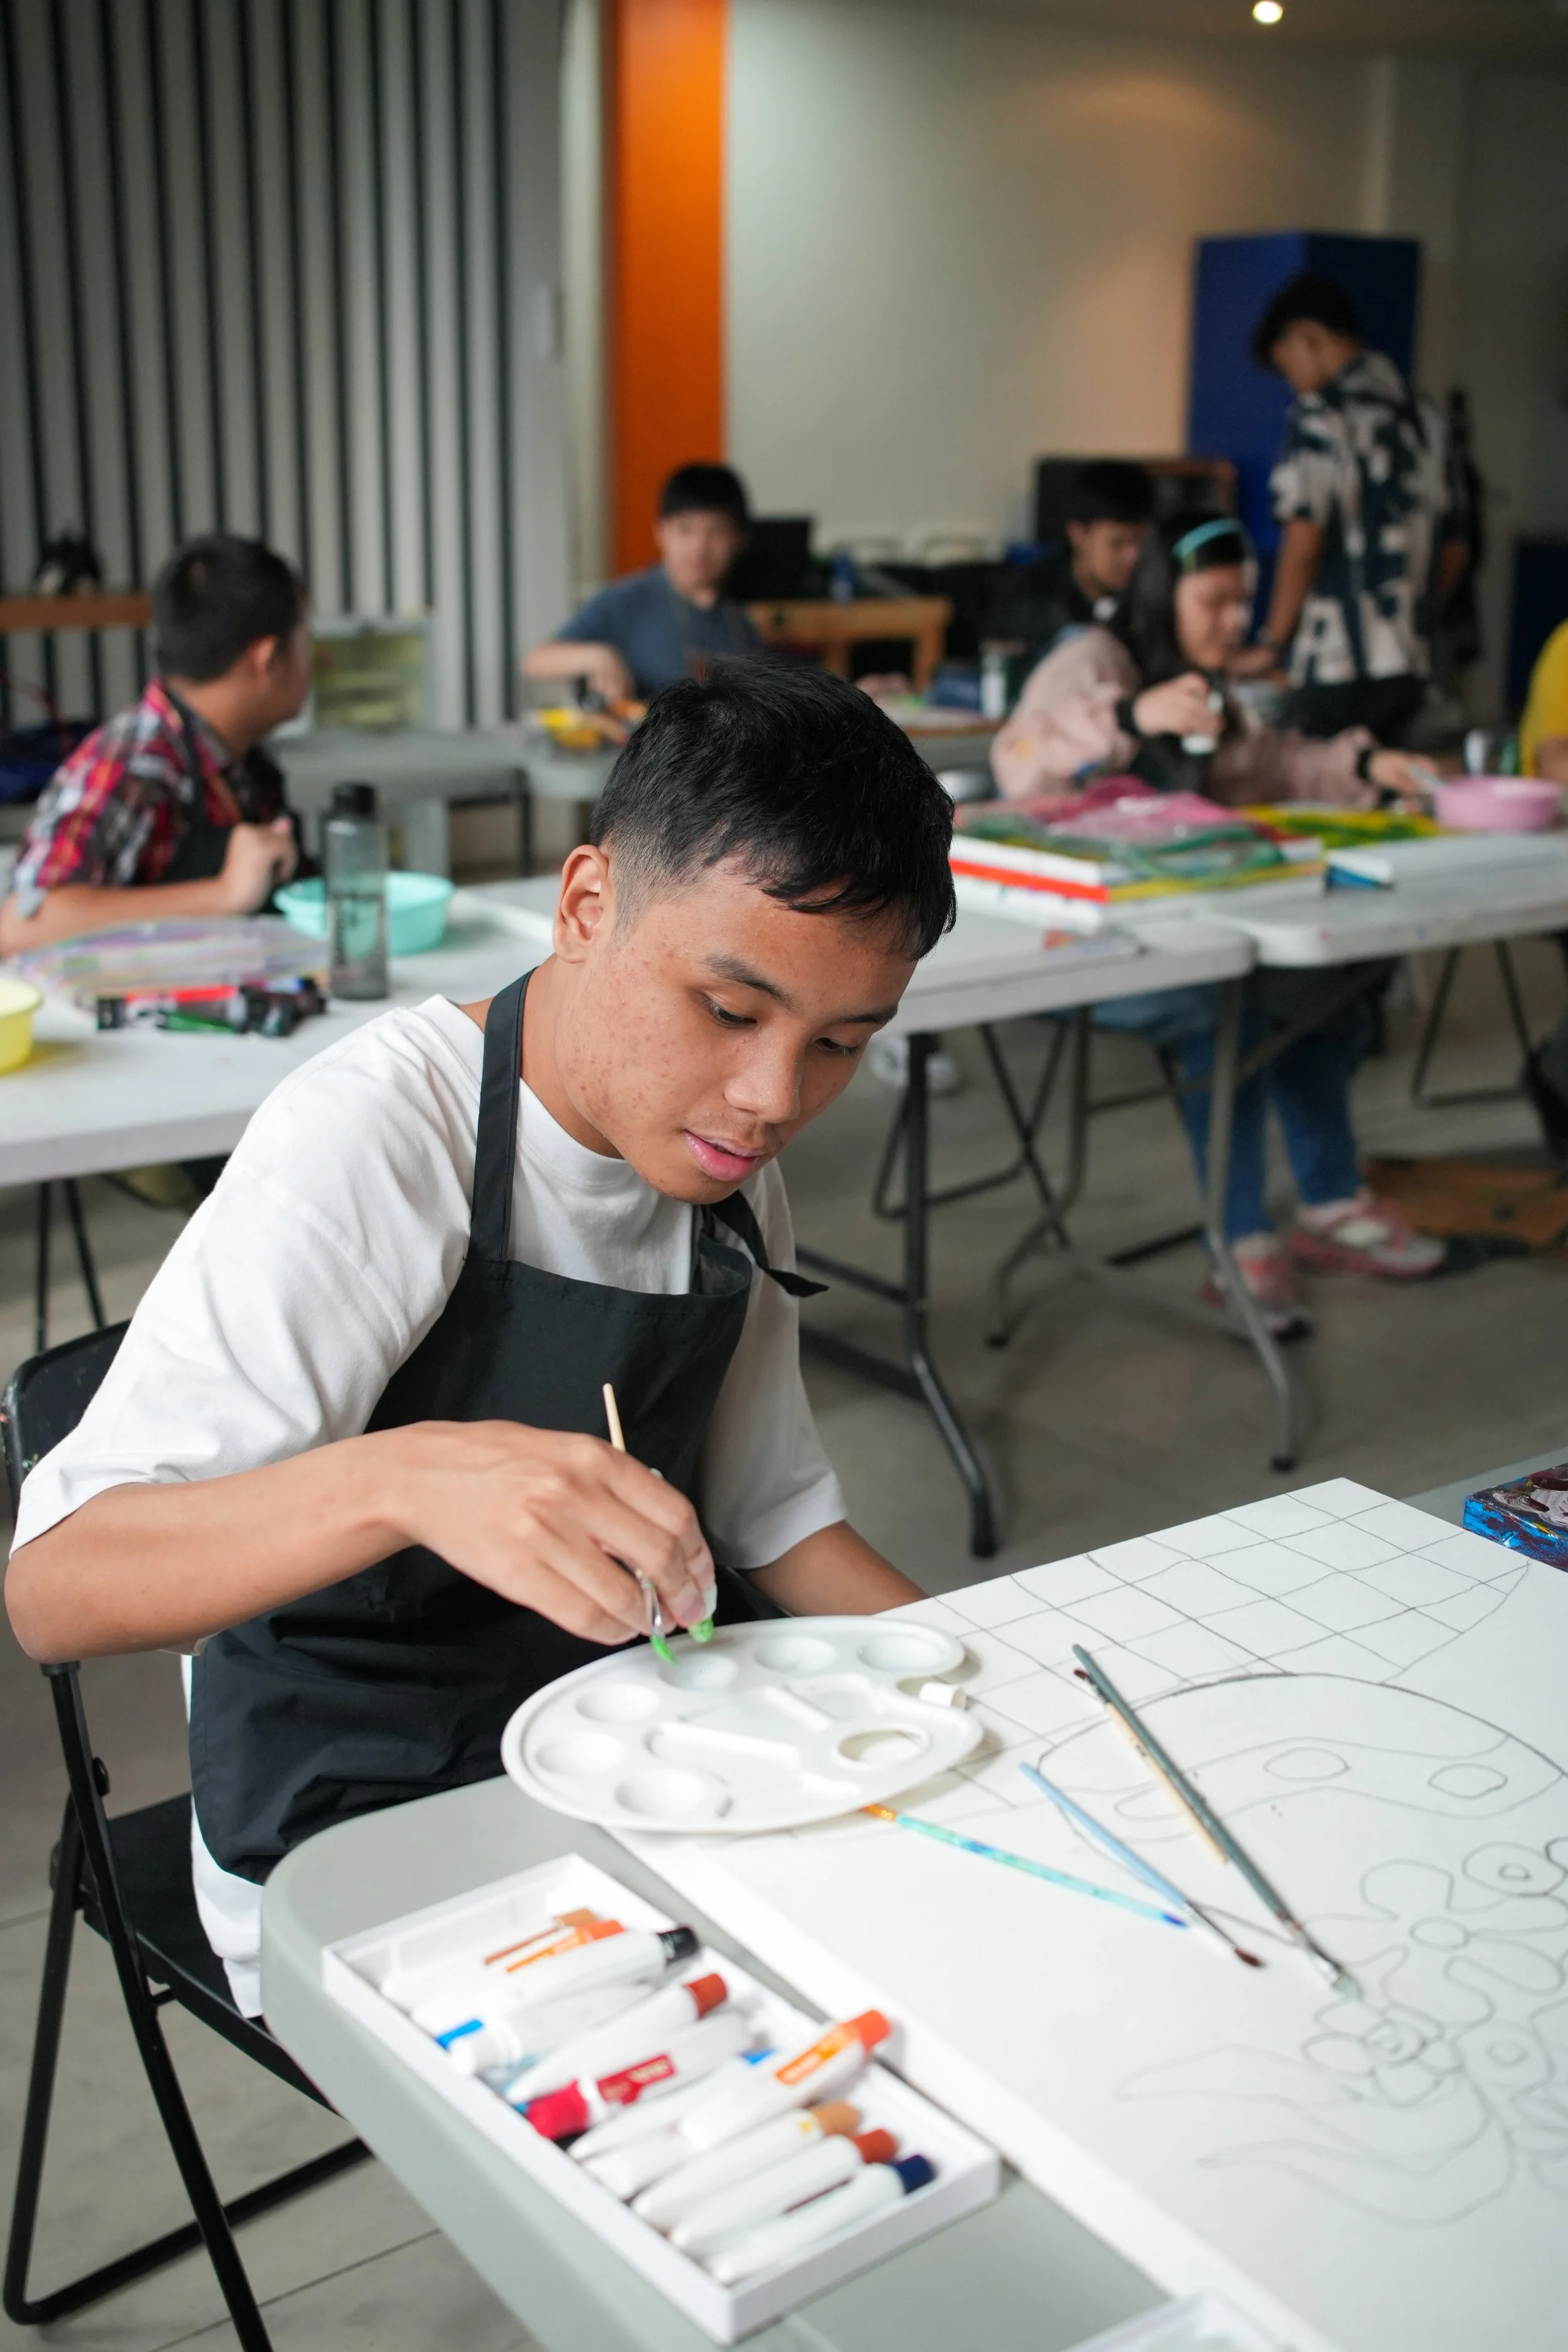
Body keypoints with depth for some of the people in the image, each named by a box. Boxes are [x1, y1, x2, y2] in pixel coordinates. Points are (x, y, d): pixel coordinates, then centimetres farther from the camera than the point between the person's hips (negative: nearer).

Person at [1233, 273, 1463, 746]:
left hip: (1339, 667, -7)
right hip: (1411, 667, 7)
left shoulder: (1320, 413, -7)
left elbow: (1305, 540, -14)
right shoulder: (1424, 415, 15)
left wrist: (1271, 643, -5)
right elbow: (1453, 551, 18)